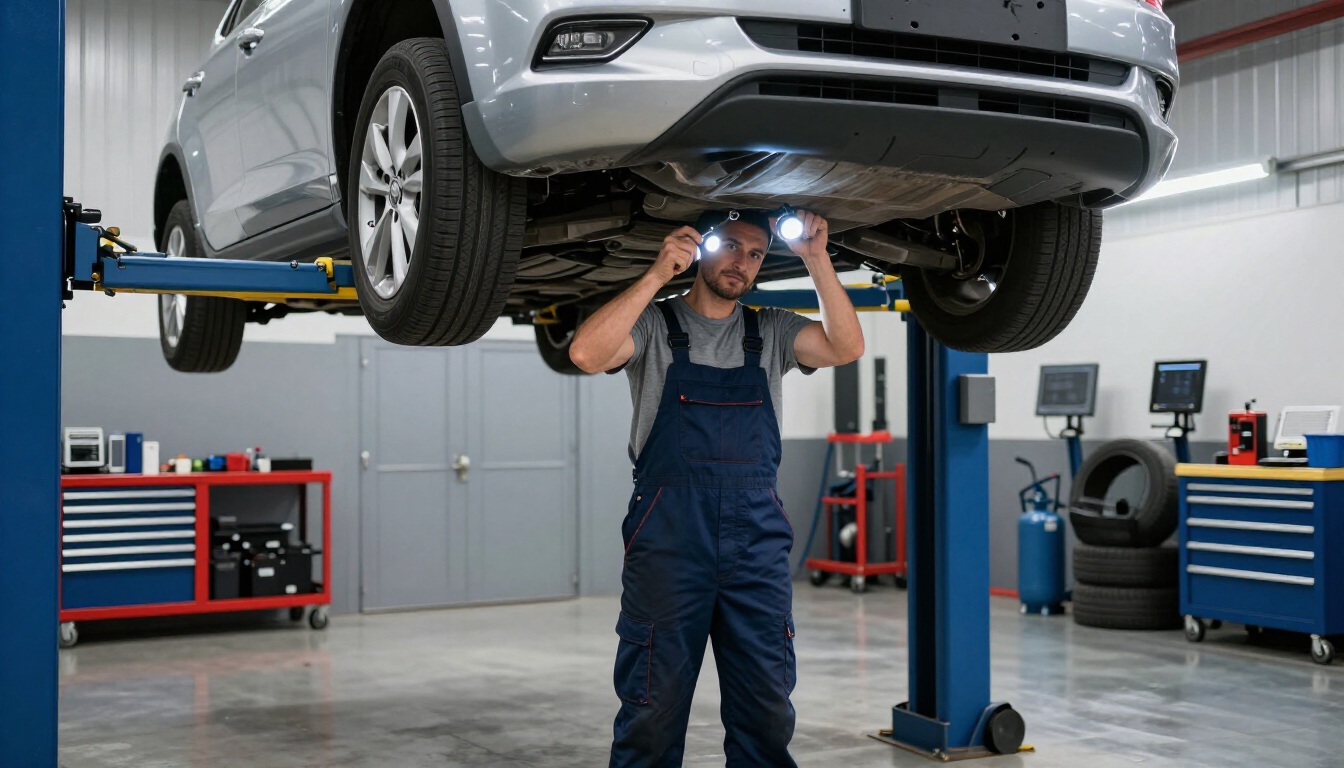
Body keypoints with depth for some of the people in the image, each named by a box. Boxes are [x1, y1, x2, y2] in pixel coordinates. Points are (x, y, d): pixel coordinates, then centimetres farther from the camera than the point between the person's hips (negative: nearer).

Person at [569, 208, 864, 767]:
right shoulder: (655, 326, 5)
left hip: (758, 539, 3)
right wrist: (658, 274, -18)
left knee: (767, 715, 7)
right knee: (653, 707, 2)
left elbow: (846, 348, -2)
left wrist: (816, 259, -11)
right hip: (667, 540, -3)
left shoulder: (771, 333, 14)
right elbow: (587, 354, -15)